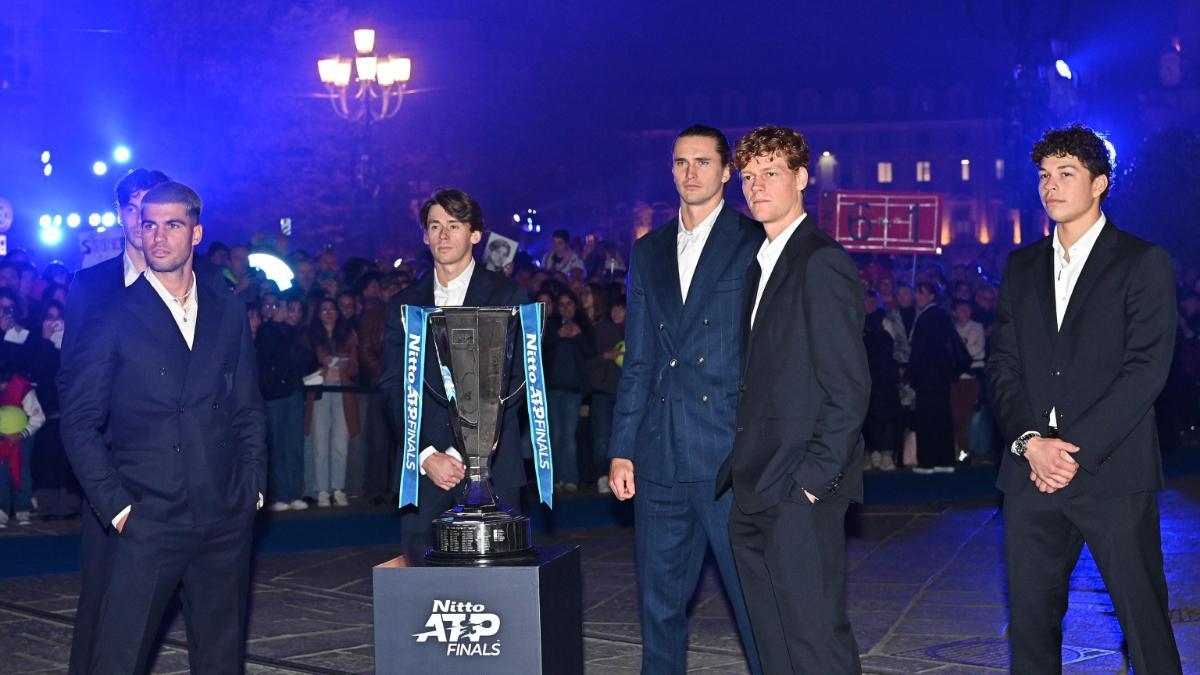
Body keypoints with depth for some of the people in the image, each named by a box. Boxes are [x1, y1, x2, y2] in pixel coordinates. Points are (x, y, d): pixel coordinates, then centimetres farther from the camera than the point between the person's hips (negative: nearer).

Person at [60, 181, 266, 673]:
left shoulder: (229, 314, 10)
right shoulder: (112, 317, -1)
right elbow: (79, 423, -2)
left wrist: (253, 488, 5)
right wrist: (115, 506, -8)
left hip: (226, 521, 3)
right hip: (148, 522, -3)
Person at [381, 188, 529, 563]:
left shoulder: (507, 297, 5)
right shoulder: (402, 305, 12)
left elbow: (514, 381, -2)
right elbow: (394, 387, 7)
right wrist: (427, 455, -8)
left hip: (490, 465, -2)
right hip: (422, 470, 2)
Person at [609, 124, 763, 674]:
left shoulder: (755, 244, 0)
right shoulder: (648, 252, 15)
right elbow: (636, 362, 15)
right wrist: (622, 448, 9)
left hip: (732, 453, -5)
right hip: (660, 458, 5)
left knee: (755, 598, 0)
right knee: (659, 602, 12)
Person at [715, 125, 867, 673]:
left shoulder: (821, 263, -9)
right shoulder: (758, 266, 18)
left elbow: (849, 386, -14)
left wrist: (814, 478, -17)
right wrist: (741, 472, 10)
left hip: (799, 490, -9)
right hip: (755, 491, 9)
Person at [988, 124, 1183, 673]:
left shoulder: (1144, 263, 1)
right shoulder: (1021, 267, 16)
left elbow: (1146, 369, -8)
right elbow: (1003, 365, 10)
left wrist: (1076, 451, -14)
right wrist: (1030, 442, -7)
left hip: (1113, 471, -4)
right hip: (1030, 475, 4)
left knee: (1144, 620, 0)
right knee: (1030, 619, 6)